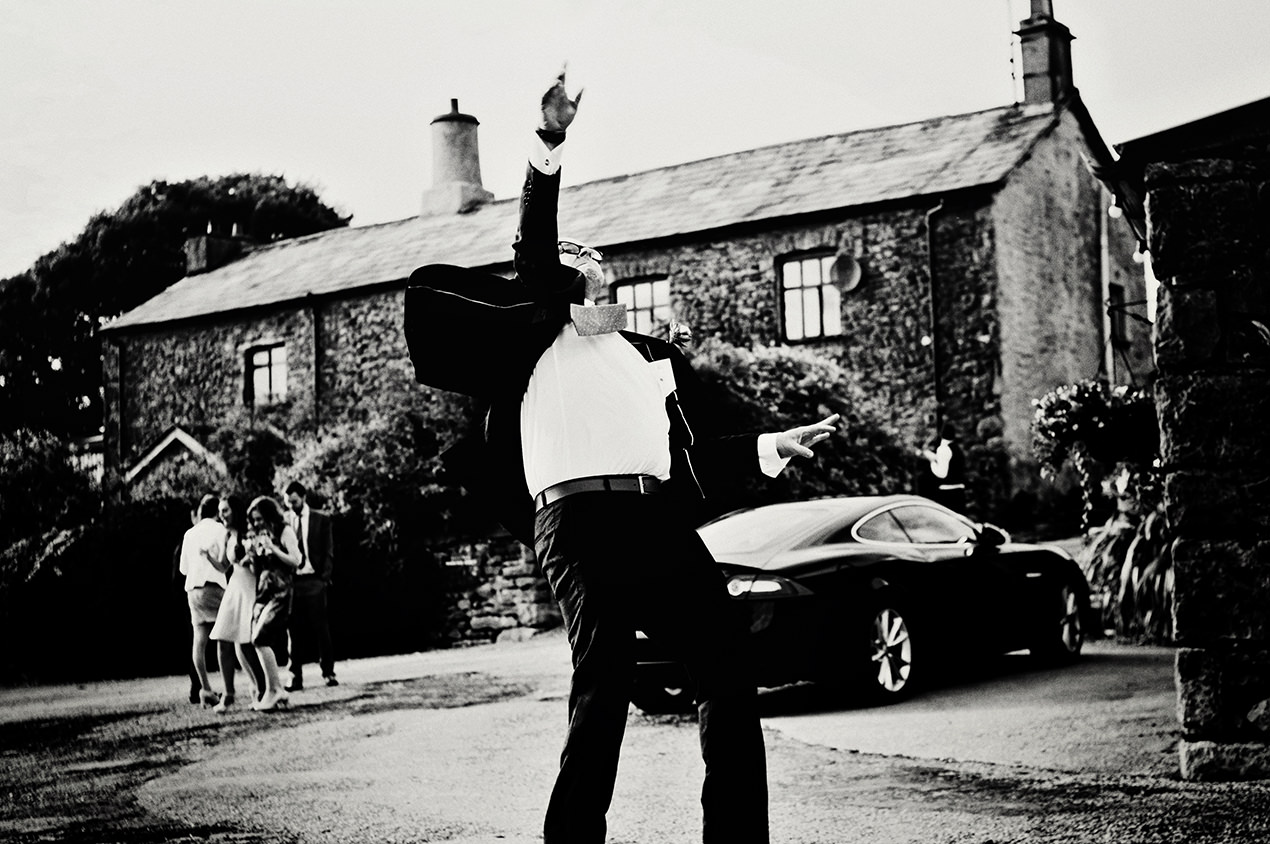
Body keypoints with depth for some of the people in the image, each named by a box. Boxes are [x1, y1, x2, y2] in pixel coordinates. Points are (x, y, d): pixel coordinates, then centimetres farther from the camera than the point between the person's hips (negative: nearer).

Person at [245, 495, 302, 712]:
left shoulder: (284, 531, -1)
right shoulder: (257, 536, 16)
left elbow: (295, 560, -8)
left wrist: (272, 547, -14)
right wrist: (251, 555, 0)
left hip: (279, 592, -7)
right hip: (261, 591, 7)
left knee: (260, 638, -18)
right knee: (264, 643, 0)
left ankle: (273, 690, -12)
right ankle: (277, 690, 9)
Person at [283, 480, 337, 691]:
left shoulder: (321, 519, 4)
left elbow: (328, 552, 4)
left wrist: (325, 578, -4)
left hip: (313, 580, -1)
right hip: (290, 580, 1)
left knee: (320, 627, 0)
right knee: (294, 630, 2)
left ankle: (328, 672, 6)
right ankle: (296, 677, 5)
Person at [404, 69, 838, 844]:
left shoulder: (649, 357, 31)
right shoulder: (544, 334, 17)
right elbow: (533, 252, 1)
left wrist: (774, 445, 27)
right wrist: (548, 147, -8)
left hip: (662, 521, 6)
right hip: (580, 519, -6)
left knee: (730, 673, 3)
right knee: (602, 691, -15)